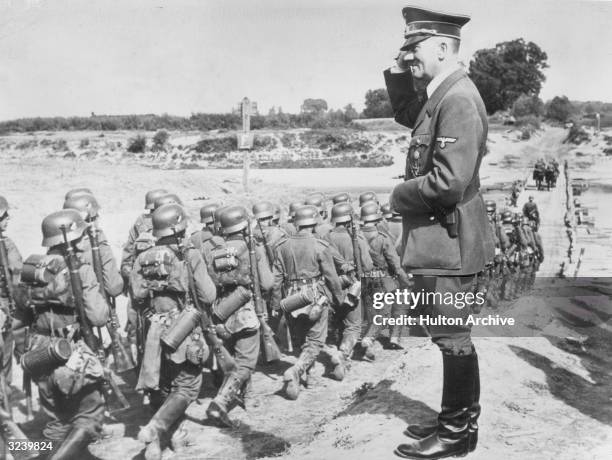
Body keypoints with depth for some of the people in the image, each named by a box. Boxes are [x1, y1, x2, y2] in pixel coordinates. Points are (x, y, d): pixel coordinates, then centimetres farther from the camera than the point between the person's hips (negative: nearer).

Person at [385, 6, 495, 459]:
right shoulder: (440, 96, 14)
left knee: (453, 337, 3)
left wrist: (399, 196, -9)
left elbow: (448, 181, -26)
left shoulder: (458, 99, -18)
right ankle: (455, 418, 34)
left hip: (449, 242, -10)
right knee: (451, 336, 18)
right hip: (437, 242, 10)